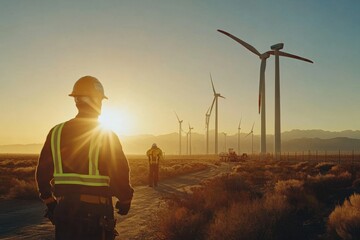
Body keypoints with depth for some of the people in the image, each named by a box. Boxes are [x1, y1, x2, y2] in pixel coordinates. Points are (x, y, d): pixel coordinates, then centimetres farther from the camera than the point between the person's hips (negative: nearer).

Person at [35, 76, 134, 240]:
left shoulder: (56, 133, 4)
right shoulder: (107, 136, -8)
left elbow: (42, 172, 8)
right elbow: (121, 173, -9)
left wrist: (49, 201, 21)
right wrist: (125, 200, 8)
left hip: (64, 209, 4)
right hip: (96, 211, -3)